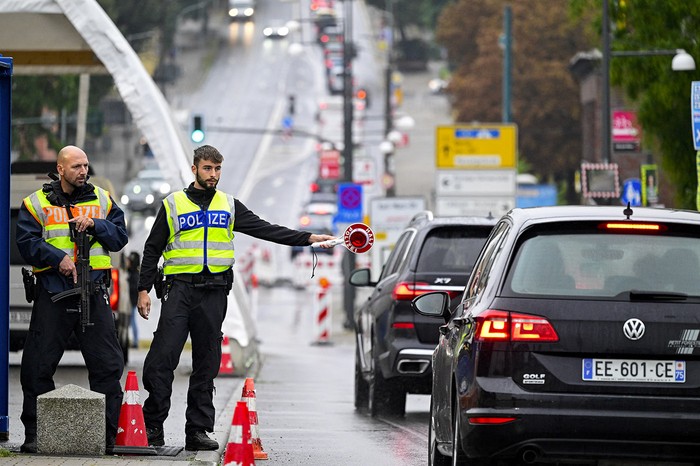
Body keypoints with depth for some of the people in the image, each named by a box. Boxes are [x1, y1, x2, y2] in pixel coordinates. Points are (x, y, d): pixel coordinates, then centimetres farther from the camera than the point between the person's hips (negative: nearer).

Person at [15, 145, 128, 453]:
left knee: (107, 364, -1)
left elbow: (120, 236, 8)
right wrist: (58, 257, -17)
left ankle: (106, 432, 6)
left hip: (93, 291, 2)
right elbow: (27, 242, -4)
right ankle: (34, 433, 8)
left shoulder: (102, 200, 12)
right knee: (38, 366, -1)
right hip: (53, 291, -1)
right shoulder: (36, 203, 5)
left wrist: (95, 225, -9)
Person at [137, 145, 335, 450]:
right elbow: (152, 249, 9)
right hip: (179, 290, -3)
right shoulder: (173, 205, 7)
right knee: (163, 358, -11)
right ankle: (153, 425, -4)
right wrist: (144, 289, 2)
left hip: (214, 293, 3)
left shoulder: (229, 206, 13)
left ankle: (198, 429, 8)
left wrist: (310, 239, -1)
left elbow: (266, 230, 8)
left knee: (206, 364, 4)